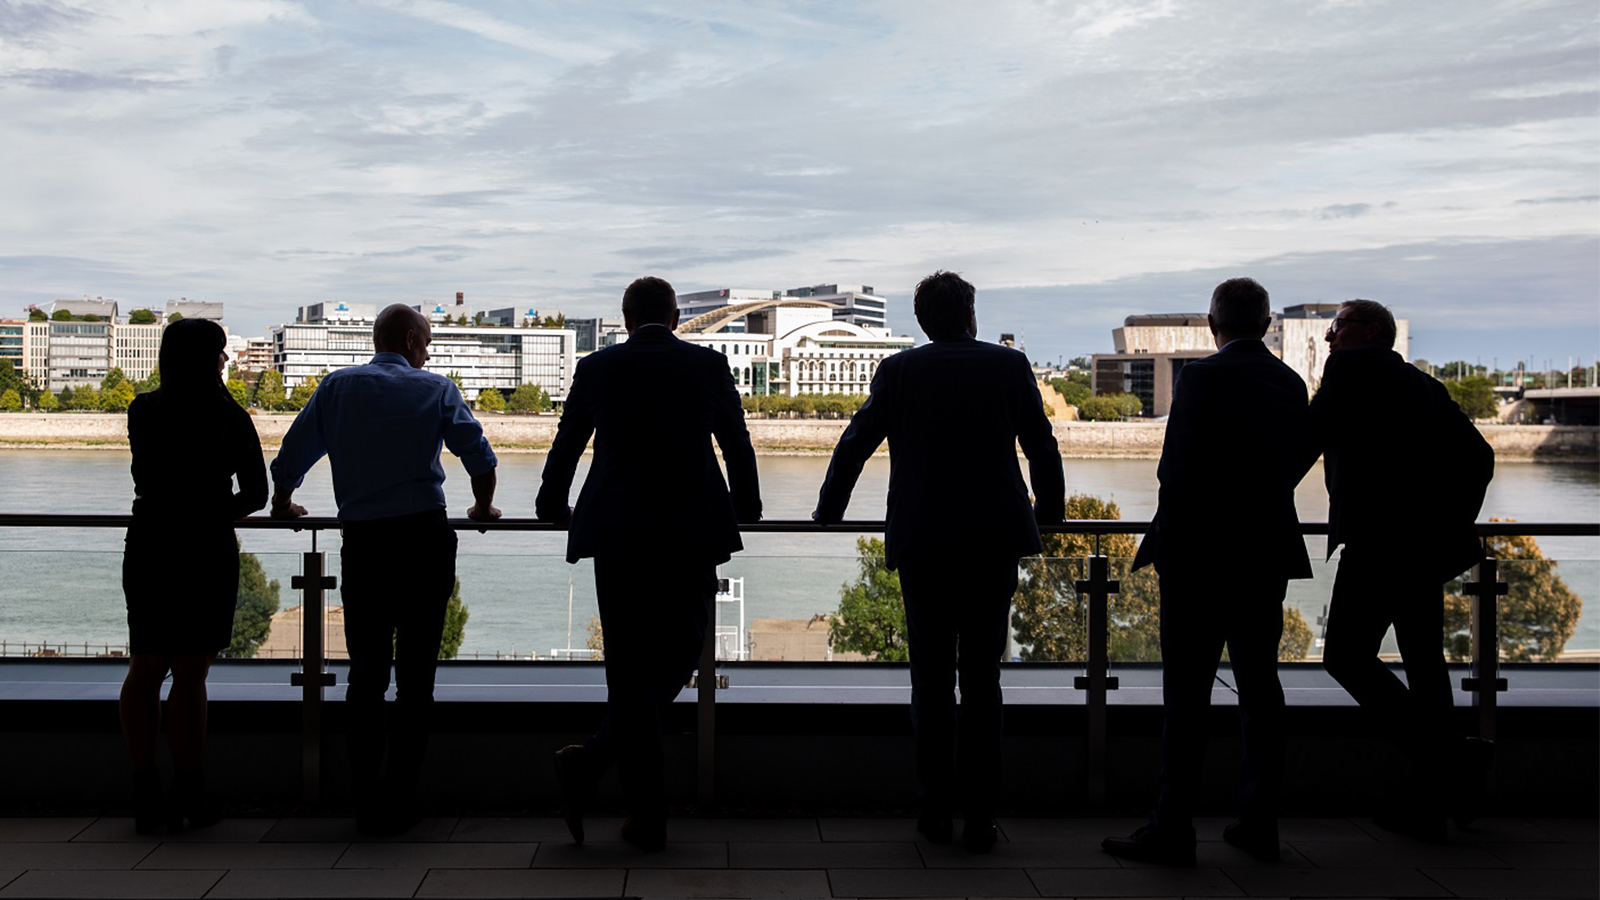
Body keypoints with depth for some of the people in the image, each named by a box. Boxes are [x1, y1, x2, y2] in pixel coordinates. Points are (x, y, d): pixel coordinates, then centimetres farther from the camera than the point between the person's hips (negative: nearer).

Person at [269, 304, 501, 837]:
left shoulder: (337, 387, 9)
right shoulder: (436, 389, 4)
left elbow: (290, 457, 10)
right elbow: (480, 458, 0)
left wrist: (283, 505, 29)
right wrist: (483, 508, 18)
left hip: (361, 543, 2)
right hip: (424, 538, -2)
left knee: (365, 675, 8)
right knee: (415, 677, 4)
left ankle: (367, 804, 8)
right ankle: (400, 805, 5)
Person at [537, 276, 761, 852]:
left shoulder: (596, 367, 4)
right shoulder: (709, 364, 4)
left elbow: (565, 447, 12)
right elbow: (738, 447, 11)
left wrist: (554, 510, 29)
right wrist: (745, 511, 27)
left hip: (617, 534, 1)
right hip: (692, 535, 0)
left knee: (631, 672, 6)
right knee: (679, 657, 13)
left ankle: (648, 819, 3)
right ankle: (592, 763, 1)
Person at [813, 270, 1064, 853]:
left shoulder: (899, 371, 2)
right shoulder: (1011, 366, 4)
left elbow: (854, 444, 6)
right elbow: (1041, 446, 12)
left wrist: (828, 512, 20)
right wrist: (1049, 510, 28)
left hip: (922, 544, 0)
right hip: (993, 542, 1)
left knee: (930, 680, 9)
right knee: (982, 680, 5)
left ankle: (935, 810, 11)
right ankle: (979, 818, 6)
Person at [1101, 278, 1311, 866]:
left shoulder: (1200, 377, -11)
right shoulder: (1291, 383, 8)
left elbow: (1177, 468, -13)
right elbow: (1291, 468, 11)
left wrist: (1167, 539, -1)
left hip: (1201, 554, -6)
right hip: (1269, 553, 6)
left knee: (1187, 691, -3)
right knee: (1259, 685, 11)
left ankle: (1173, 829, 0)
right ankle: (1259, 823, 17)